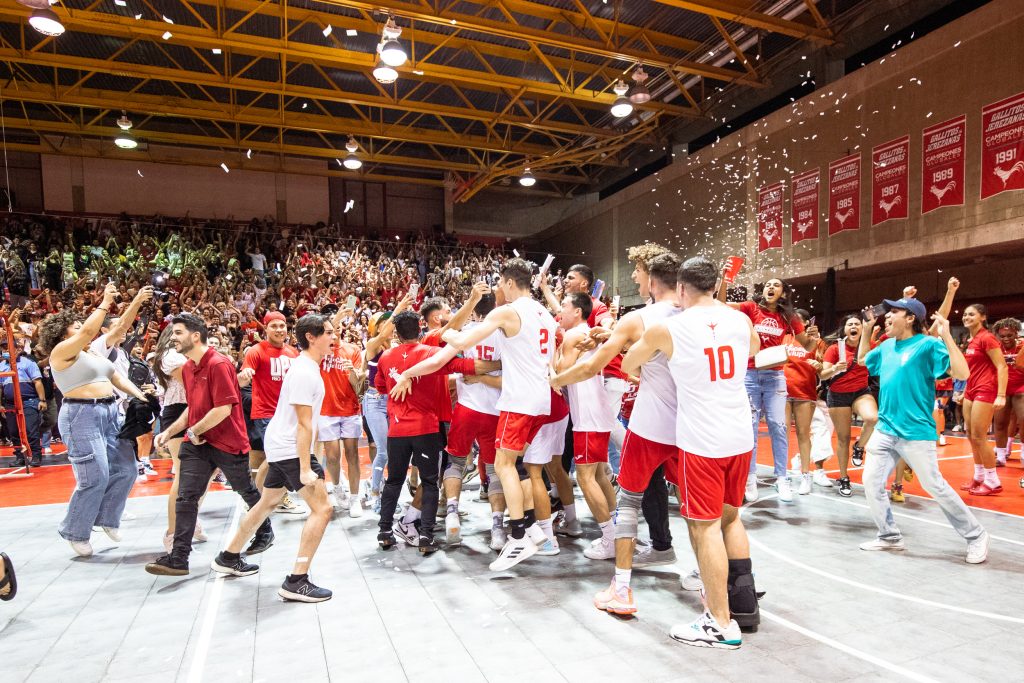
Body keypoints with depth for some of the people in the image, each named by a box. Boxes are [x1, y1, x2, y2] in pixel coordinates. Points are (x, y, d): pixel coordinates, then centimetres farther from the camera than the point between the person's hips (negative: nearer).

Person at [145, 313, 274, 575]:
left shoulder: (219, 364, -20)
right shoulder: (187, 368, 9)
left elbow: (224, 408, -24)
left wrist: (195, 431, -13)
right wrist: (169, 432, 11)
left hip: (228, 442, -7)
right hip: (196, 442, 7)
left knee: (246, 491, 12)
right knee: (186, 497, -1)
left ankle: (265, 533, 35)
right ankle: (178, 558, 5)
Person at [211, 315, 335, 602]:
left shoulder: (307, 366, 10)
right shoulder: (305, 373, -21)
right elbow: (304, 424, -25)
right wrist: (305, 469, -25)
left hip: (282, 447, 11)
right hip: (291, 450, -11)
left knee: (267, 502, 24)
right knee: (322, 508, -12)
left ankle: (229, 558, 41)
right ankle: (296, 582, -8)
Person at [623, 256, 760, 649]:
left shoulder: (666, 329, -9)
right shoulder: (741, 320, 3)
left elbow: (628, 366, 8)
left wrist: (644, 375, 30)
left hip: (700, 440, -5)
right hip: (740, 436, 6)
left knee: (705, 527, 3)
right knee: (730, 516, 22)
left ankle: (721, 625, 12)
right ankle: (744, 602, 29)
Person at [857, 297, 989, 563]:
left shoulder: (928, 344, -10)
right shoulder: (887, 346, 10)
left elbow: (962, 373, -21)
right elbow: (862, 359, 29)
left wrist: (946, 335, -25)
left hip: (916, 432, -6)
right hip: (885, 430, 7)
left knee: (935, 487, 2)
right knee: (871, 483, 3)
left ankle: (976, 536, 24)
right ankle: (890, 536, 18)